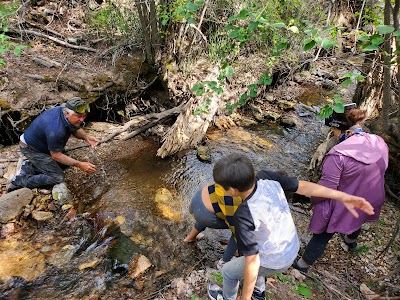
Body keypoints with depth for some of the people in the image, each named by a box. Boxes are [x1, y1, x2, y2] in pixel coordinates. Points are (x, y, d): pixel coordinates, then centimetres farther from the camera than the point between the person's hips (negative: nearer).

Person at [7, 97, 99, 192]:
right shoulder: (56, 130, -39)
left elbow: (76, 130, 4)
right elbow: (56, 155, -26)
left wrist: (86, 137, -16)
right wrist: (79, 164, -32)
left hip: (41, 142, 9)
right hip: (31, 149, -9)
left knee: (65, 163, 17)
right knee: (58, 177, -10)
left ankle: (29, 165, 19)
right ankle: (20, 181, 0)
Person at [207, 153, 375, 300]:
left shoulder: (244, 216, -37)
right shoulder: (267, 177, -23)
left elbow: (252, 263, -30)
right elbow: (302, 186, -18)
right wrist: (342, 197, -10)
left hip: (274, 262, -6)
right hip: (292, 249, 6)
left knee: (228, 271, 21)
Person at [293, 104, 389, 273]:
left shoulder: (338, 155, -36)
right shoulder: (380, 143, -13)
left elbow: (326, 188, -29)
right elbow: (380, 171, 3)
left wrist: (313, 199, -8)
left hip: (341, 208, -7)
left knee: (321, 237, 15)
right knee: (356, 222, 39)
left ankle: (303, 264, 37)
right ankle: (351, 242, 71)